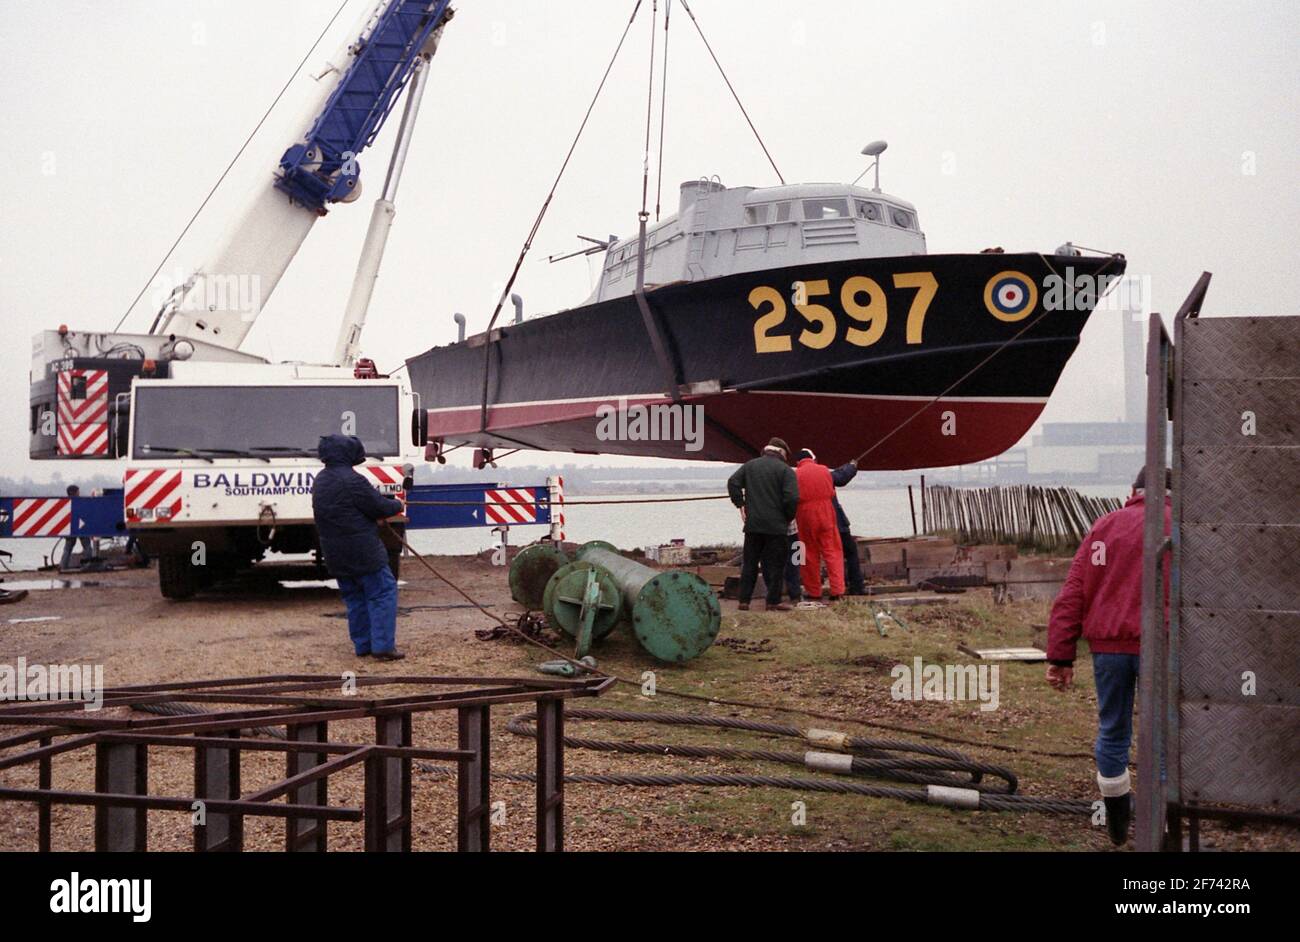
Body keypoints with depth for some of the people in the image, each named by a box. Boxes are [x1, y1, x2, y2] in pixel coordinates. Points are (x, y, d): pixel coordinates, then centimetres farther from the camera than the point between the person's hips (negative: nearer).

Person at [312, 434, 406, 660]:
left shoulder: (320, 482, 12)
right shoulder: (352, 481, -17)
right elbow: (380, 507, -13)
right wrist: (397, 505, 8)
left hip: (335, 555, 8)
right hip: (363, 552, -8)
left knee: (354, 598, 16)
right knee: (383, 593, -2)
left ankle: (362, 645, 17)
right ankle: (383, 645, -8)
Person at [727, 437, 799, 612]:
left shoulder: (749, 465, 10)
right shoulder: (785, 470, -4)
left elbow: (733, 483, 3)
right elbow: (792, 497, -14)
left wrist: (740, 505, 5)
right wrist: (789, 518, 1)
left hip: (753, 524, 4)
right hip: (776, 525, -4)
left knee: (749, 563, 10)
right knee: (774, 564, 3)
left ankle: (744, 600, 8)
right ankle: (774, 601, 1)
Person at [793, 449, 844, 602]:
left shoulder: (795, 475, -2)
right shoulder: (824, 470, 5)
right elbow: (832, 493, 9)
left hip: (805, 517, -1)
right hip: (826, 515, 1)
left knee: (810, 554, 8)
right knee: (832, 552, 4)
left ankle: (813, 591, 11)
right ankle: (837, 590, -3)